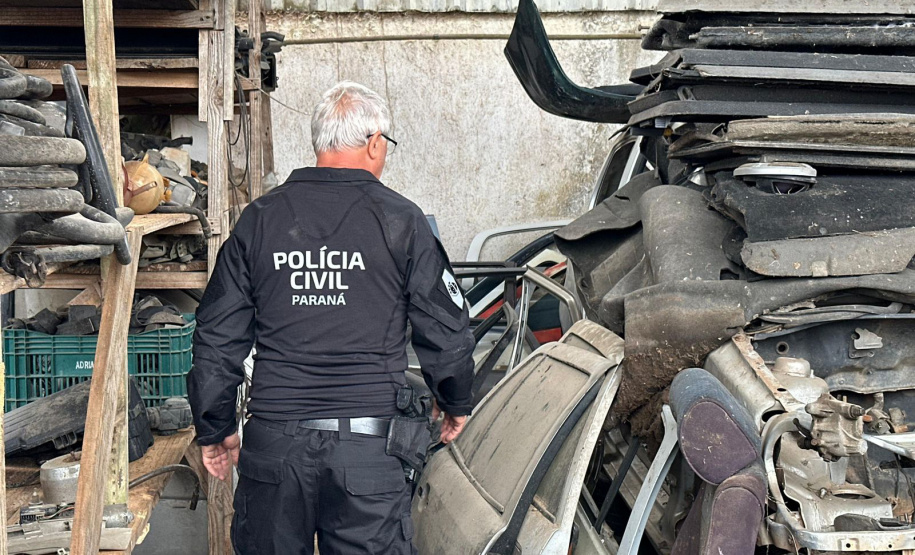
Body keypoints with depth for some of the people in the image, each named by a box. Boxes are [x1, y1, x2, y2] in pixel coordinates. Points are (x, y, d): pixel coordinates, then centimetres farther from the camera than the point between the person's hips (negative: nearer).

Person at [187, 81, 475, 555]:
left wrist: (214, 429, 18)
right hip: (367, 445, -2)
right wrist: (454, 403, 21)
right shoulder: (400, 220, -2)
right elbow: (445, 331, 2)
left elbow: (217, 338, 7)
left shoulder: (258, 219, 5)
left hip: (272, 442, 3)